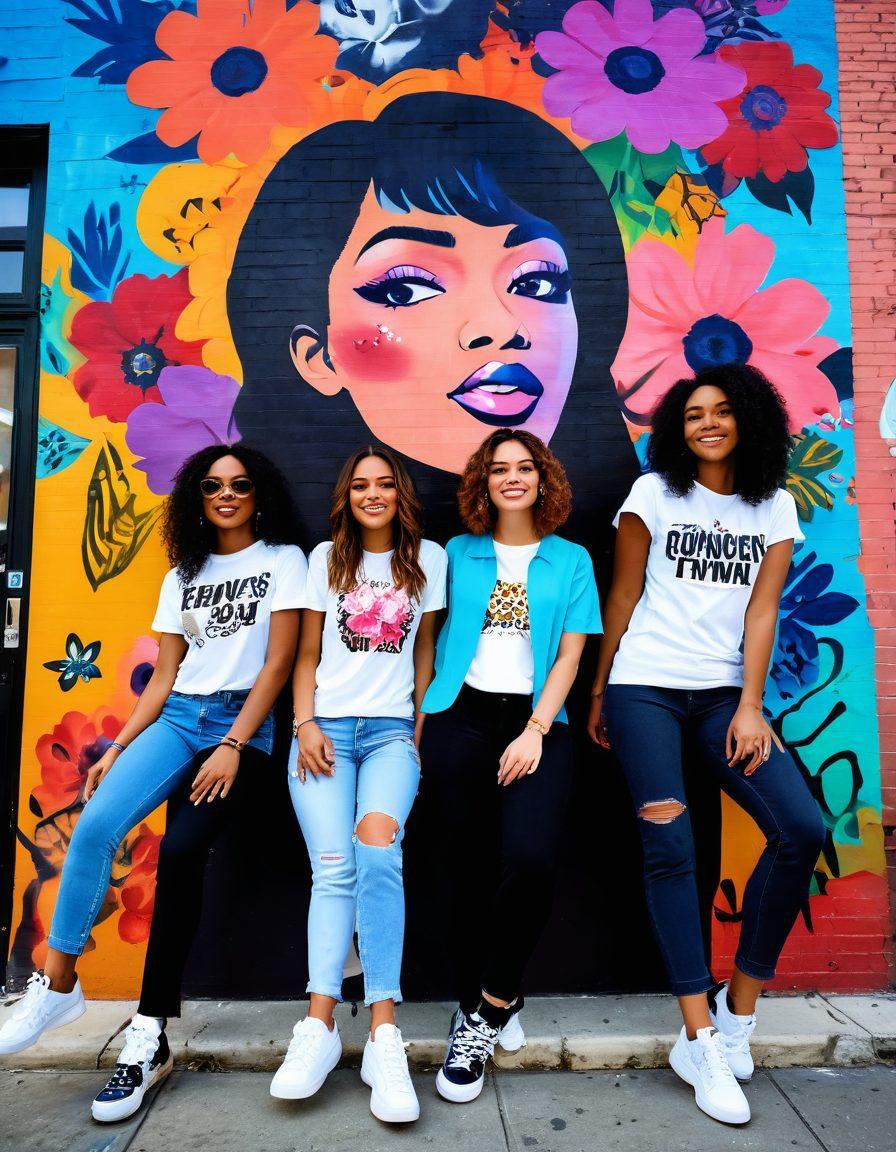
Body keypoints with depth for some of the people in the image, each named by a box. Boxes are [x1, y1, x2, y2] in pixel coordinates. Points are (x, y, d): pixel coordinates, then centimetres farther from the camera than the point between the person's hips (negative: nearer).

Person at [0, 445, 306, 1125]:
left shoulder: (284, 559, 3)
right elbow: (163, 678, 15)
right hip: (177, 717, 4)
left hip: (244, 725, -4)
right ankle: (59, 983, 0)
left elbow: (279, 662, -5)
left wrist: (232, 748, -12)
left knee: (180, 851, -20)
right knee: (95, 826, -17)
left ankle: (150, 1038, -8)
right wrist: (119, 748, 5)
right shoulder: (183, 576, 18)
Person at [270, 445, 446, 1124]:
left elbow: (424, 650, 13)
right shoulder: (326, 559, 13)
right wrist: (306, 724, -1)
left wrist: (423, 727, 5)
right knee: (334, 869, -15)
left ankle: (383, 1033, -22)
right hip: (326, 728, 2)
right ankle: (320, 1026, -12)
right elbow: (307, 655, 12)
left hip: (392, 729, -1)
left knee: (376, 845, -25)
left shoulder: (428, 559, 11)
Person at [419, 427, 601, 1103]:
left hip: (537, 721, -1)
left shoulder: (571, 560, 11)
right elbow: (432, 637, 12)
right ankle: (485, 1010, 21)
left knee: (531, 860, -20)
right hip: (462, 717, 1)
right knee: (468, 872, 1)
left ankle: (491, 1005, 3)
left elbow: (570, 654, 4)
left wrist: (536, 730, -8)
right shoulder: (457, 555, 13)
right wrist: (423, 721, 2)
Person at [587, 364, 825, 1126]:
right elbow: (623, 596, 4)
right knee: (671, 847, -10)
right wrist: (598, 692, 3)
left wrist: (751, 707, -7)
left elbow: (761, 611, 2)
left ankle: (738, 1009, 8)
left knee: (802, 830, -10)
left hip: (723, 693, 3)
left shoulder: (775, 508, 10)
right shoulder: (654, 494, 3)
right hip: (646, 688, -2)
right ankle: (701, 1039, 2)